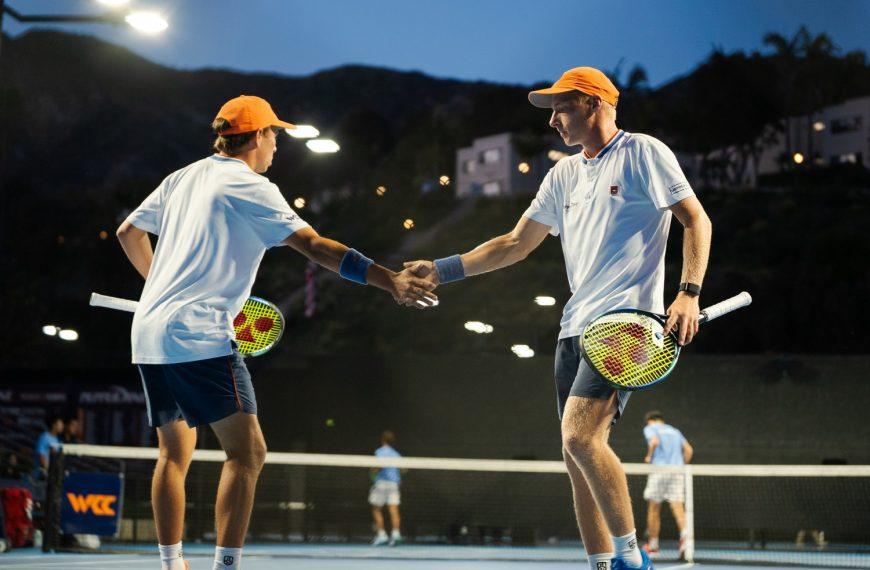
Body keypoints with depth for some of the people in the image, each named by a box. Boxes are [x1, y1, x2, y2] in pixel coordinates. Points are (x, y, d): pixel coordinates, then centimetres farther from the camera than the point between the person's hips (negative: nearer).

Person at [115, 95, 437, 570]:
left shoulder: (181, 179, 18)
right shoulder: (249, 187, -5)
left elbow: (128, 233, 28)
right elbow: (314, 246, -15)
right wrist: (390, 280, -19)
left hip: (148, 334, 9)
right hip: (199, 336, -9)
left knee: (175, 454, 15)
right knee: (246, 452, -9)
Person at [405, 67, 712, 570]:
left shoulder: (643, 153, -1)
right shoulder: (564, 175, 20)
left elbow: (697, 220, -5)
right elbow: (516, 244, 23)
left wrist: (689, 293, -17)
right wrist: (442, 270, 15)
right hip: (576, 325, 8)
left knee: (581, 437, -22)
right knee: (579, 454, 3)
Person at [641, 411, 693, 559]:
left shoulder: (650, 428, 9)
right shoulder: (674, 431, 24)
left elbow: (655, 441, -13)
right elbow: (688, 450, 14)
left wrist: (649, 456, 2)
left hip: (659, 470, -4)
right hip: (677, 472, 4)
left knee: (653, 508, 8)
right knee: (678, 508, -7)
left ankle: (652, 545, 14)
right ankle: (685, 535, -33)